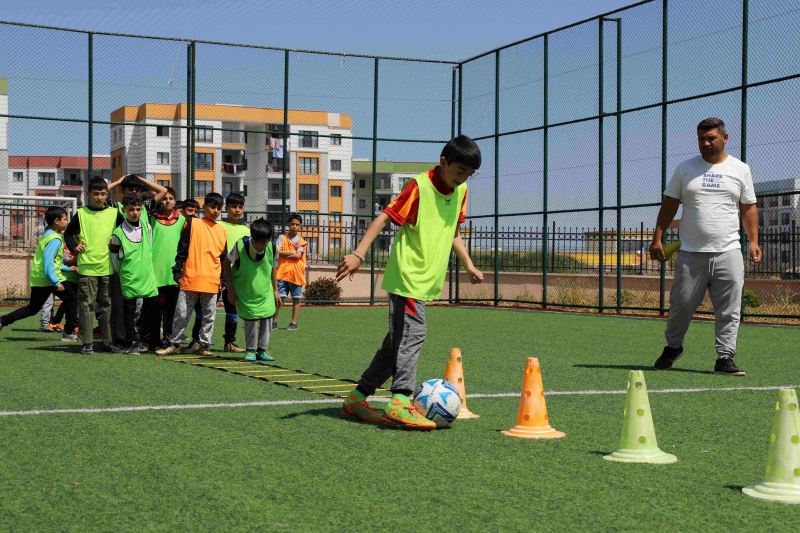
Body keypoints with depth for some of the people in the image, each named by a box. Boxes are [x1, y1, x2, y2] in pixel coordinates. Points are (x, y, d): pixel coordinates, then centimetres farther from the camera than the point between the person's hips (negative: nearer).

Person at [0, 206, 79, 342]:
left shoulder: (46, 235, 17)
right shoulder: (55, 239, -14)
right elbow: (48, 261, -24)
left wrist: (67, 268, 24)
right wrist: (56, 282, -26)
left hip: (37, 279, 9)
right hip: (50, 278, -9)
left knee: (33, 308, 15)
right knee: (72, 299, 5)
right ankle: (69, 333, 5)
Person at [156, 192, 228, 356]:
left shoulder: (222, 231, 13)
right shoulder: (192, 224, 3)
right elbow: (182, 249, 1)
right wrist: (177, 272, -4)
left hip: (212, 282, 3)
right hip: (190, 279, -3)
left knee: (209, 316, 7)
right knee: (181, 314, 1)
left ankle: (203, 344, 17)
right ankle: (174, 344, 12)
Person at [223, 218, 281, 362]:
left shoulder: (273, 248, -15)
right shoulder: (240, 245, -23)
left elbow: (273, 268, 3)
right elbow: (226, 264, -8)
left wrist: (275, 291, 6)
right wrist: (230, 289, -9)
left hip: (265, 290, 3)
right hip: (245, 289, -3)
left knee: (267, 316, -4)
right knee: (251, 318, -9)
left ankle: (262, 350, 9)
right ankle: (250, 350, 6)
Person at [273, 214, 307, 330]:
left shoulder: (301, 241, 3)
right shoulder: (282, 238, 5)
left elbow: (298, 255, -11)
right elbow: (277, 252, -8)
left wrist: (284, 254, -8)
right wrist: (292, 252, -12)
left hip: (296, 274, 0)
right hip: (282, 272, 0)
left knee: (296, 299, 5)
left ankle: (294, 323, 10)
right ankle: (274, 321, 7)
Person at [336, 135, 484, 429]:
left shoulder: (460, 191, 11)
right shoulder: (419, 186, -12)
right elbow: (384, 218, -16)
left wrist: (469, 265, 23)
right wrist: (358, 254, -26)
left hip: (427, 279, 8)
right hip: (408, 275, -8)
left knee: (399, 340, 9)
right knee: (413, 333, -18)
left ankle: (357, 398, 17)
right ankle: (400, 401, -19)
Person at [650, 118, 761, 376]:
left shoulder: (740, 169, 9)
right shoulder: (685, 168, 8)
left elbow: (749, 208, 12)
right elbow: (669, 205, 10)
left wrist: (753, 241, 2)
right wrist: (657, 238, 2)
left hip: (728, 251, 0)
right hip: (690, 254, 0)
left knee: (729, 310, -4)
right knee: (680, 304, 3)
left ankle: (725, 357, 2)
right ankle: (672, 347, 25)